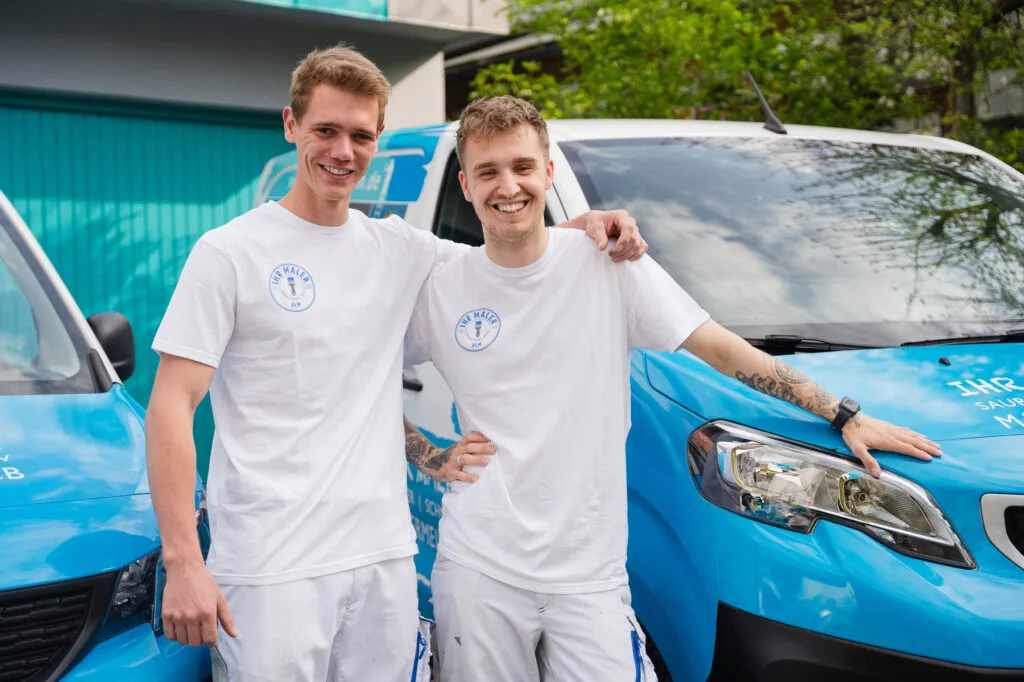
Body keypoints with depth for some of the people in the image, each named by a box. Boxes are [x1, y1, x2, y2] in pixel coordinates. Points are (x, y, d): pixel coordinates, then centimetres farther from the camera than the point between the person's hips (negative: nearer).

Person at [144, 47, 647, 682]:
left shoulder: (398, 248, 9)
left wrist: (586, 225, -1)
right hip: (271, 570, -4)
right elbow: (171, 407, -9)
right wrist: (183, 564, -17)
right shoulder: (231, 253, -5)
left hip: (385, 558, 5)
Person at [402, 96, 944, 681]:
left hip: (589, 573, -1)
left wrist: (845, 417, -5)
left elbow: (722, 349, -3)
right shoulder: (439, 288, 0)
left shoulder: (607, 263, -4)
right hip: (478, 568, 1)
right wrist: (431, 457, -1)